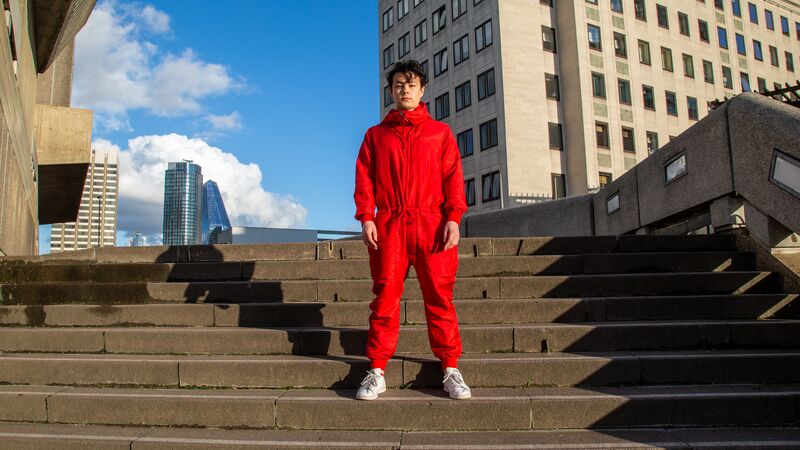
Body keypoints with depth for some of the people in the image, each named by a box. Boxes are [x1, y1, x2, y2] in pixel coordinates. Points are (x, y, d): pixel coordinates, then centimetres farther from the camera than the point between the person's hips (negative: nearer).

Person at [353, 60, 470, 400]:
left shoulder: (440, 132, 16)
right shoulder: (375, 134, 18)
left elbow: (453, 176, 8)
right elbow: (364, 177, 10)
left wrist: (453, 217, -5)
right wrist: (366, 217, -4)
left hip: (432, 225, 0)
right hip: (388, 226, 1)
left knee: (439, 297, -1)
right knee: (385, 297, -1)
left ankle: (450, 369, 6)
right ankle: (377, 371, 4)